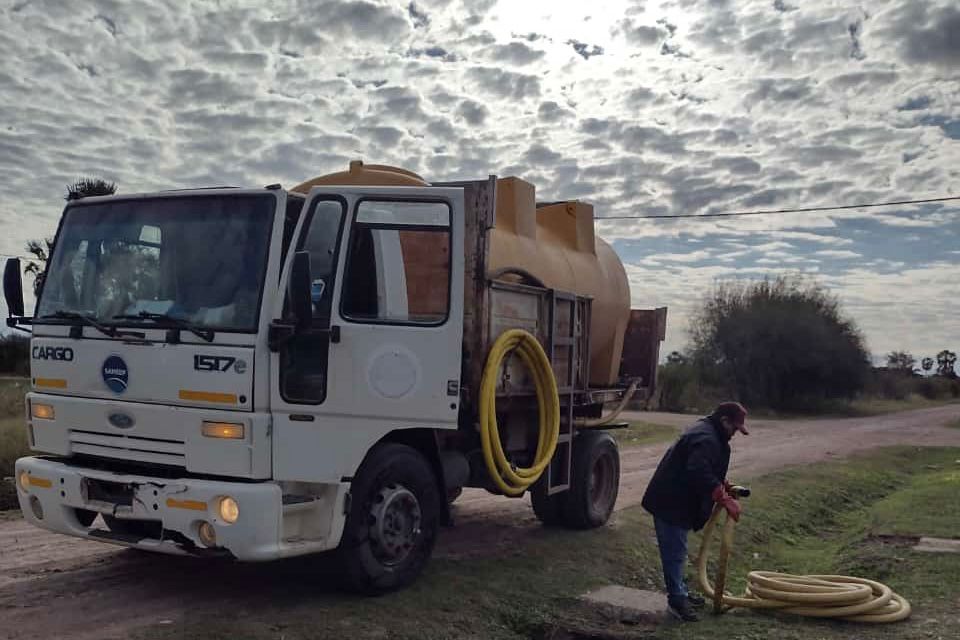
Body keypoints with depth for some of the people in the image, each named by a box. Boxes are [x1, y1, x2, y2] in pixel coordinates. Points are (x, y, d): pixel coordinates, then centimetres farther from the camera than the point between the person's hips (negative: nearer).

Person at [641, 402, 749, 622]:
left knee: (676, 551, 20)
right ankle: (676, 600, 3)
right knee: (675, 552, -4)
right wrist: (726, 500, -31)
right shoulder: (706, 439, -21)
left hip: (675, 502, 11)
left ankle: (680, 592, 31)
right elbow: (701, 474, -34)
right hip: (670, 504, -11)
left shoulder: (707, 433, 14)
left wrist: (724, 486, 12)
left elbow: (707, 471, 26)